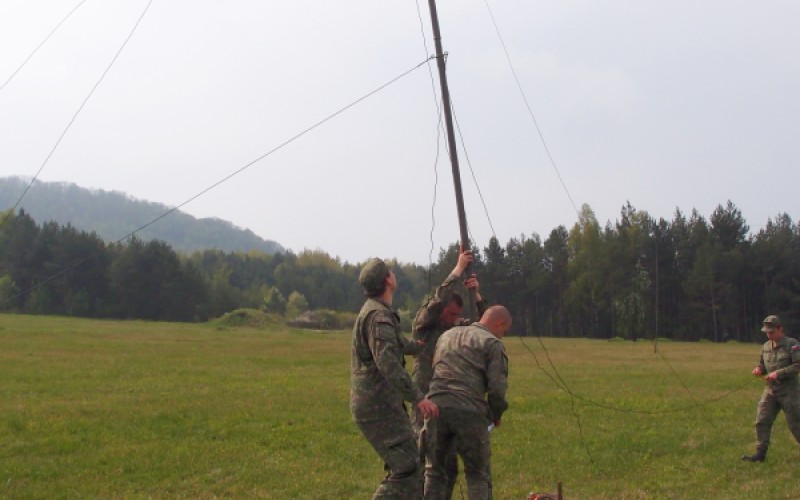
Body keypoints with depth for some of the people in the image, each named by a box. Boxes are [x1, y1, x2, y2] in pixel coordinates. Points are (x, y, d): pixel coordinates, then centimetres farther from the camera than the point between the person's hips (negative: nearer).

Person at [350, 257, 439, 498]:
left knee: (403, 467, 15)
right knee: (406, 469, -9)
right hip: (379, 407, -10)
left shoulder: (371, 310, 16)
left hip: (375, 404, 10)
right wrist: (418, 398, -33)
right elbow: (387, 362, -29)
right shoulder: (379, 315, -17)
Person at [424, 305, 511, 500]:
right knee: (478, 474, 9)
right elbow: (497, 386, -4)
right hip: (469, 411, -4)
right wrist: (496, 415, 13)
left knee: (434, 470, 17)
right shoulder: (492, 343, 4)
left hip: (436, 405, 4)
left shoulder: (447, 335, 23)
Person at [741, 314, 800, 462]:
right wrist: (759, 370, -2)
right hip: (770, 390, 6)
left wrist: (779, 373, -21)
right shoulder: (766, 346, 10)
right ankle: (760, 453, 5)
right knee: (761, 422, 1)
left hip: (788, 390, -6)